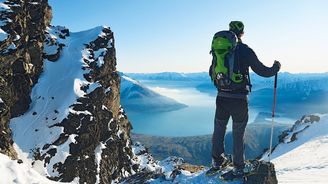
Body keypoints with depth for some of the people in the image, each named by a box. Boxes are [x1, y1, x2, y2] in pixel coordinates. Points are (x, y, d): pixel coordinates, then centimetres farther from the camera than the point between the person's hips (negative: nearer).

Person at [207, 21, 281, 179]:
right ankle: (238, 168, 22)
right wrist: (276, 68, 18)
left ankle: (217, 161, 28)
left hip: (221, 98, 3)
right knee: (238, 134, 10)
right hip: (239, 99, -3)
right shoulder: (245, 50, -7)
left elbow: (212, 73, 14)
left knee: (218, 130, 18)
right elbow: (262, 71, -2)